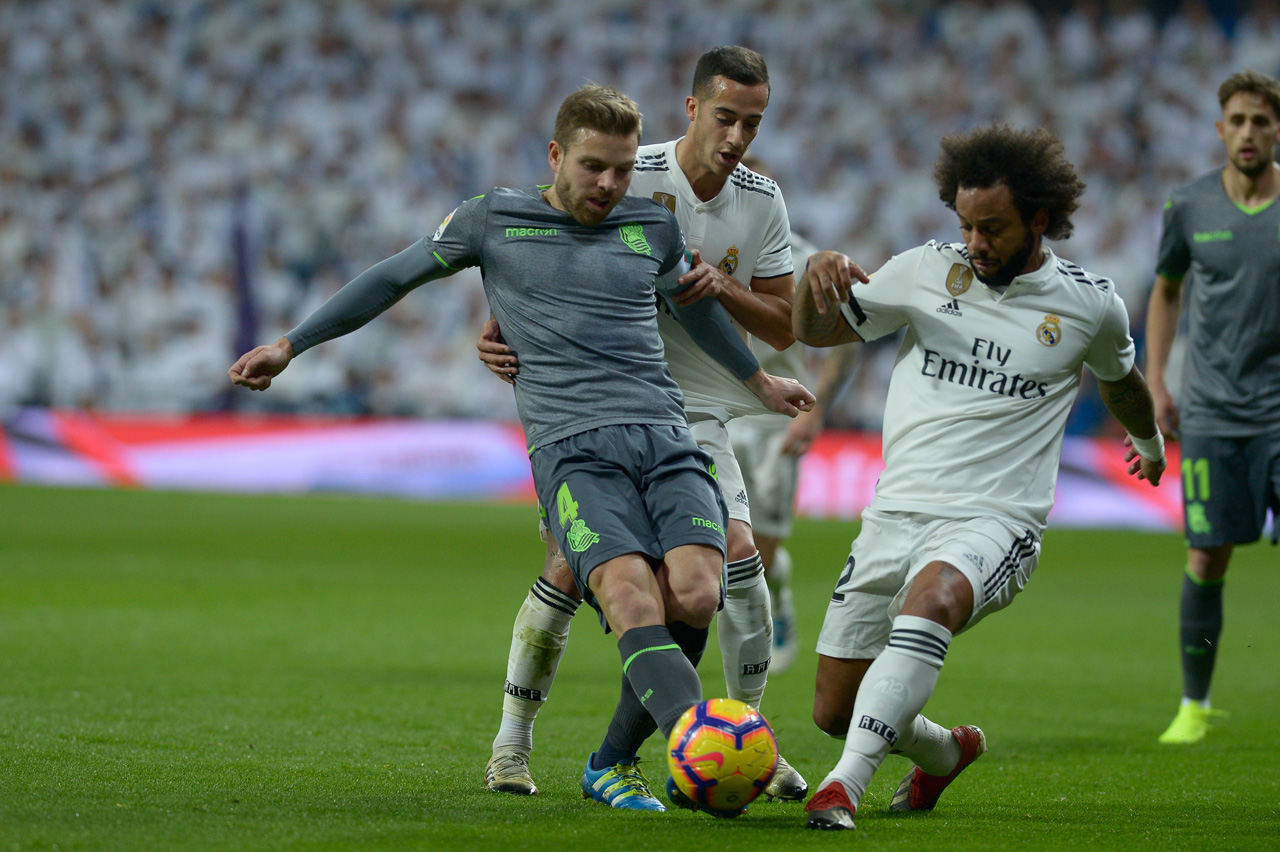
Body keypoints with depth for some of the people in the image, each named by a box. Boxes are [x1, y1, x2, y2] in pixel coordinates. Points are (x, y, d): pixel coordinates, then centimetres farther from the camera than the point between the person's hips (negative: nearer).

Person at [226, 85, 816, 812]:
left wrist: (759, 380, 55)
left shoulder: (654, 228, 20)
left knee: (695, 594, -24)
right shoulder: (494, 220, 12)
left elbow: (693, 301, 40)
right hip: (572, 447, -3)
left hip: (666, 438, 3)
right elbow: (394, 279, 23)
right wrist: (291, 345, 26)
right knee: (634, 599, -28)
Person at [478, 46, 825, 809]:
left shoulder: (763, 202, 1)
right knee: (571, 566, -12)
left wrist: (725, 287, -16)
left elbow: (784, 327, 4)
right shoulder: (627, 180, -13)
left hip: (695, 410, 3)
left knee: (738, 555, -12)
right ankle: (513, 740, 4)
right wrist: (499, 333, -28)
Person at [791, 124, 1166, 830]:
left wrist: (1149, 443, 45)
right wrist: (816, 282, -13)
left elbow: (1120, 378, 26)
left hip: (994, 522, -3)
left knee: (931, 599, -39)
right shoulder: (928, 271, 4)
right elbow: (814, 331, 11)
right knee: (833, 711, 3)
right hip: (896, 513, 4)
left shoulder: (1089, 303, 3)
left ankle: (843, 786, -45)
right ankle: (944, 752, 36)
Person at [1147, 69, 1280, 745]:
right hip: (1210, 410, 1)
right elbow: (1165, 292, 17)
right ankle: (1195, 704, 14)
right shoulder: (1190, 207, 3)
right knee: (1207, 557, 0)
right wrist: (1155, 382, 8)